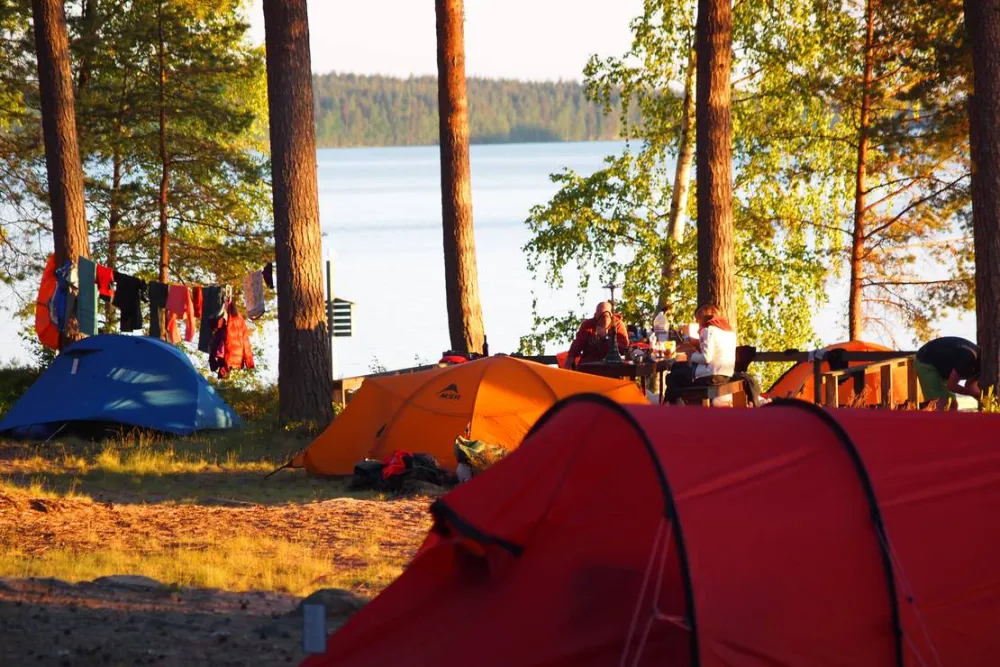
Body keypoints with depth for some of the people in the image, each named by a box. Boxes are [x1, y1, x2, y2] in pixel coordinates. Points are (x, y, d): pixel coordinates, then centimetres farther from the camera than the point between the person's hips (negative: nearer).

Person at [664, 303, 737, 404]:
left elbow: (706, 358, -18)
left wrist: (692, 355, 0)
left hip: (711, 376, -9)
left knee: (671, 378, 8)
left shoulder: (709, 330, -11)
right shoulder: (729, 330, 15)